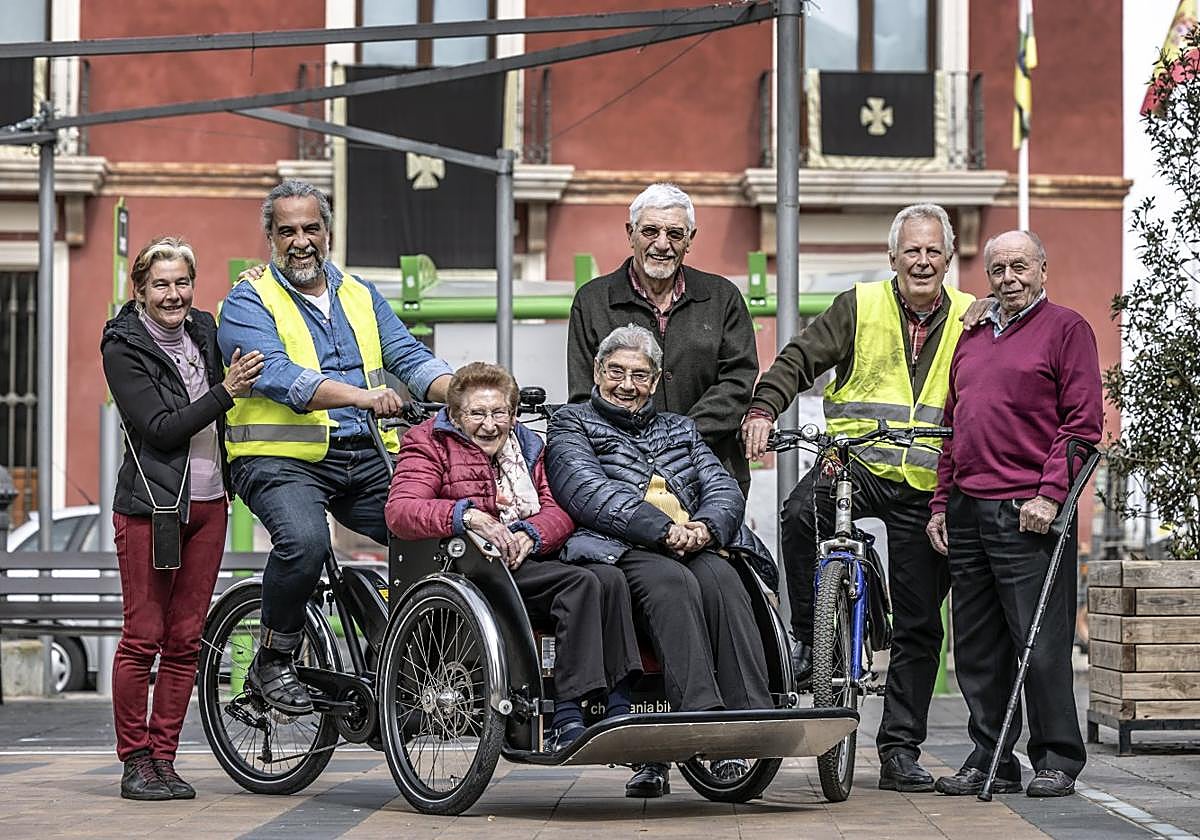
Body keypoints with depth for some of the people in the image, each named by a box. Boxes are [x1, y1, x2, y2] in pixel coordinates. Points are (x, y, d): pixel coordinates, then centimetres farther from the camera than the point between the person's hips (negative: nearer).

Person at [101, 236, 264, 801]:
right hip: (150, 505, -5)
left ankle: (164, 758, 13)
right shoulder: (123, 348, -7)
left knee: (184, 639, 6)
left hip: (207, 502, 6)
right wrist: (225, 392, -22)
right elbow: (160, 429, -16)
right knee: (142, 638, -4)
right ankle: (135, 761, 5)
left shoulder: (204, 330, 10)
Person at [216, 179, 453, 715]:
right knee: (304, 541, -33)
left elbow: (409, 357, 7)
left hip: (363, 462, 5)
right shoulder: (248, 303, 0)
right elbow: (278, 376, -18)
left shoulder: (361, 297, 19)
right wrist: (362, 396, -33)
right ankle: (272, 663, -9)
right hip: (281, 458, -5)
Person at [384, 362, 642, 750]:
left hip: (531, 556, 6)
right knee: (582, 583, -29)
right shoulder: (430, 444, 7)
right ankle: (566, 720, -36)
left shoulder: (528, 446, 24)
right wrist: (469, 516, -28)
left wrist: (529, 535, -14)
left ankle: (619, 713, -31)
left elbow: (560, 511, 9)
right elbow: (399, 510, -12)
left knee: (610, 578, -24)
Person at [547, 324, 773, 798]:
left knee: (720, 579, -31)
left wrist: (704, 527, -10)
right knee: (671, 581, -36)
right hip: (618, 551, -4)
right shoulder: (571, 425, 17)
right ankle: (702, 717, -50)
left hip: (694, 548, 4)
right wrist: (663, 531, -17)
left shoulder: (679, 429, 32)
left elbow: (724, 489, 16)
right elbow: (591, 493, -3)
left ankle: (754, 717, -43)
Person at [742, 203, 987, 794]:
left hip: (928, 486, 2)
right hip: (857, 462, -1)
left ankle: (900, 751, 12)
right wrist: (764, 409, -18)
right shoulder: (860, 307, 4)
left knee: (919, 626, 3)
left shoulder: (970, 320, 8)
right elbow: (801, 358, -1)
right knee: (801, 514, -35)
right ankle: (808, 639, -16)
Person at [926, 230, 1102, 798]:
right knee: (977, 650, 8)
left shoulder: (1065, 328, 0)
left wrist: (1050, 494, -15)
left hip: (1028, 515, -7)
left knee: (1041, 645, -6)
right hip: (967, 512, 7)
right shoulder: (972, 339, 21)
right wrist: (942, 503, 17)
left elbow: (1083, 421, -7)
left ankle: (1056, 761, 3)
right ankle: (990, 760, 15)